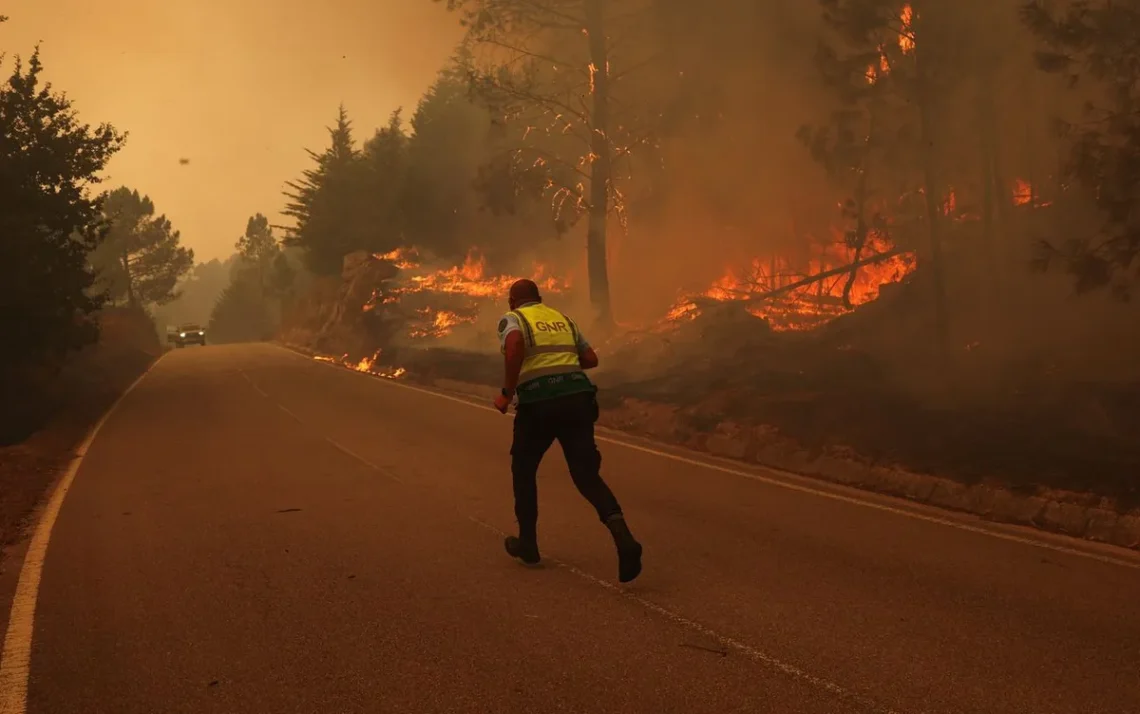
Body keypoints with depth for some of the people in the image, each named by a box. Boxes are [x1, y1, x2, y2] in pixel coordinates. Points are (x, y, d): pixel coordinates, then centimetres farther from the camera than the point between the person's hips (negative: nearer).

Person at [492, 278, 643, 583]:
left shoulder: (511, 320, 7)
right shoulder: (562, 319, 24)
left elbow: (515, 344, -18)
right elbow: (591, 358, 25)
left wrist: (507, 392, -10)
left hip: (539, 403, -4)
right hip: (577, 397, 4)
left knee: (523, 469, 20)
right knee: (586, 474, 0)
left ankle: (527, 542, 27)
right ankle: (620, 532, -25)